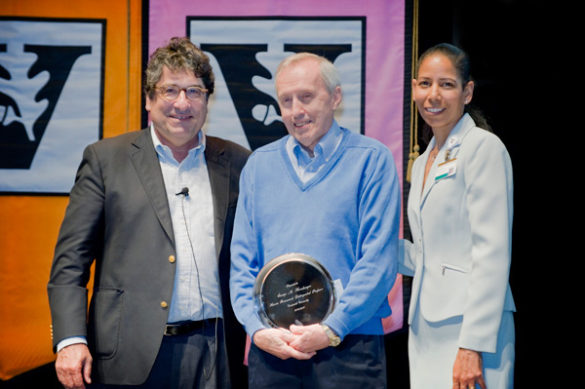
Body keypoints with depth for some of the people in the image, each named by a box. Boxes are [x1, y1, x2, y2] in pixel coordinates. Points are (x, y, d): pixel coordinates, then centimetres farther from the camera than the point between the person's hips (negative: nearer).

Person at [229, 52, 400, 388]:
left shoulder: (372, 159, 0)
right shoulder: (259, 164, 11)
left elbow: (379, 262, -7)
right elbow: (242, 260, 8)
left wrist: (332, 329, -14)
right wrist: (257, 328, -6)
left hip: (348, 346, -3)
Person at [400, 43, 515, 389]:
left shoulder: (484, 147, -6)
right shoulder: (423, 162, 18)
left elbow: (492, 255, -13)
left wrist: (473, 346, -19)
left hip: (469, 331, -7)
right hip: (426, 331, 7)